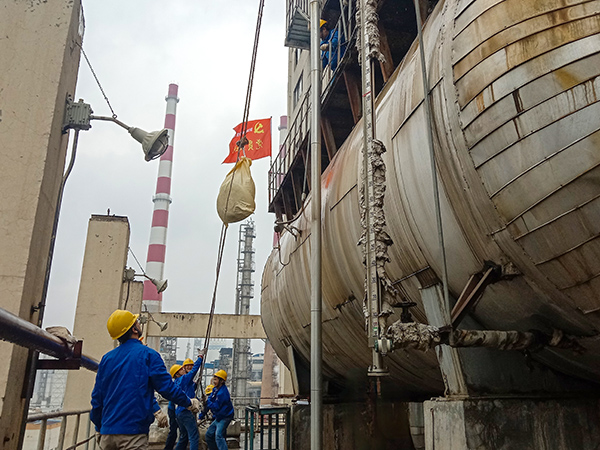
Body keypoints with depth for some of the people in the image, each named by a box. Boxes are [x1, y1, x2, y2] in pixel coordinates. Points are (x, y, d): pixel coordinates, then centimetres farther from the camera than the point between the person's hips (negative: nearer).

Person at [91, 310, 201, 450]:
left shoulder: (106, 358, 7)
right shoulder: (148, 355, -8)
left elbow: (97, 397, 12)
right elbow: (166, 387, -9)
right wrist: (189, 402, 7)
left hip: (107, 431, 6)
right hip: (134, 433, -6)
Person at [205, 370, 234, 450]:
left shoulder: (222, 393, -24)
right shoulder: (215, 389, 7)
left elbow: (216, 407, -23)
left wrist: (207, 401, -15)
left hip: (225, 417, -10)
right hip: (219, 417, 10)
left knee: (218, 436, -22)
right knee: (209, 434, 12)